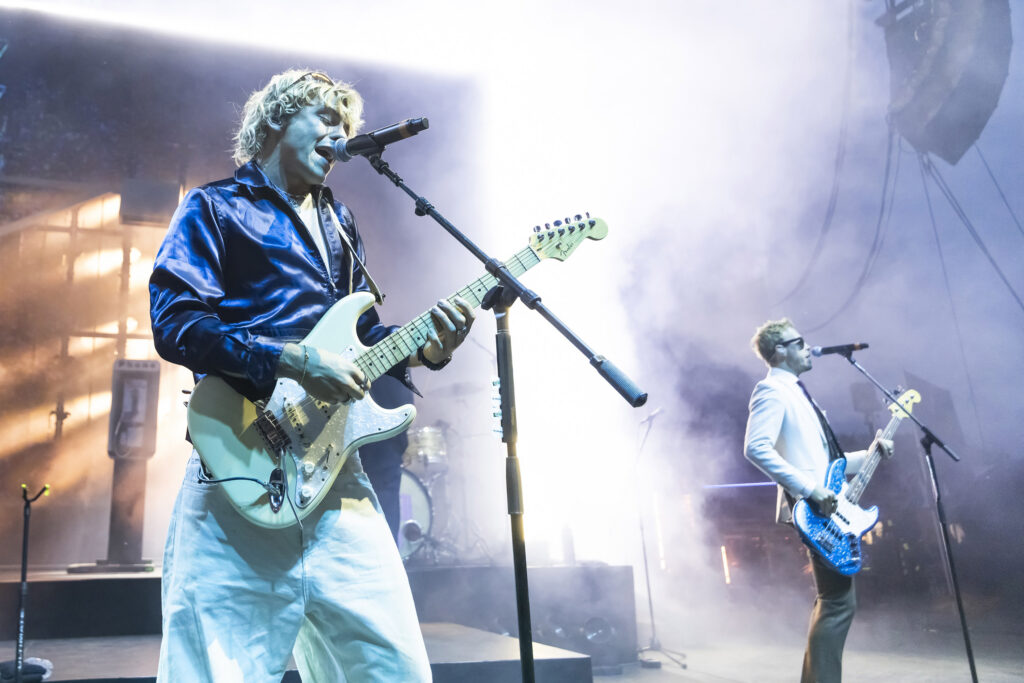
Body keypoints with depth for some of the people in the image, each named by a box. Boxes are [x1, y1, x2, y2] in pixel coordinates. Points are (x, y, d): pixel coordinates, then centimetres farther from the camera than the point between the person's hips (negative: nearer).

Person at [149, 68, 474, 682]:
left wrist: (423, 349, 1)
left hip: (334, 466, 6)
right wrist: (294, 361, -19)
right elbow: (174, 321, -8)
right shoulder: (215, 207, 6)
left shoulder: (338, 223, 24)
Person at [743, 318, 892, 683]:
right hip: (812, 512, -10)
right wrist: (810, 489, -25)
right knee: (839, 600, -10)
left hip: (825, 509, 10)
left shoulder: (797, 392, 22)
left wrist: (868, 454, 16)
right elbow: (756, 448, -24)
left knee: (831, 598, 14)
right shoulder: (772, 390, -9)